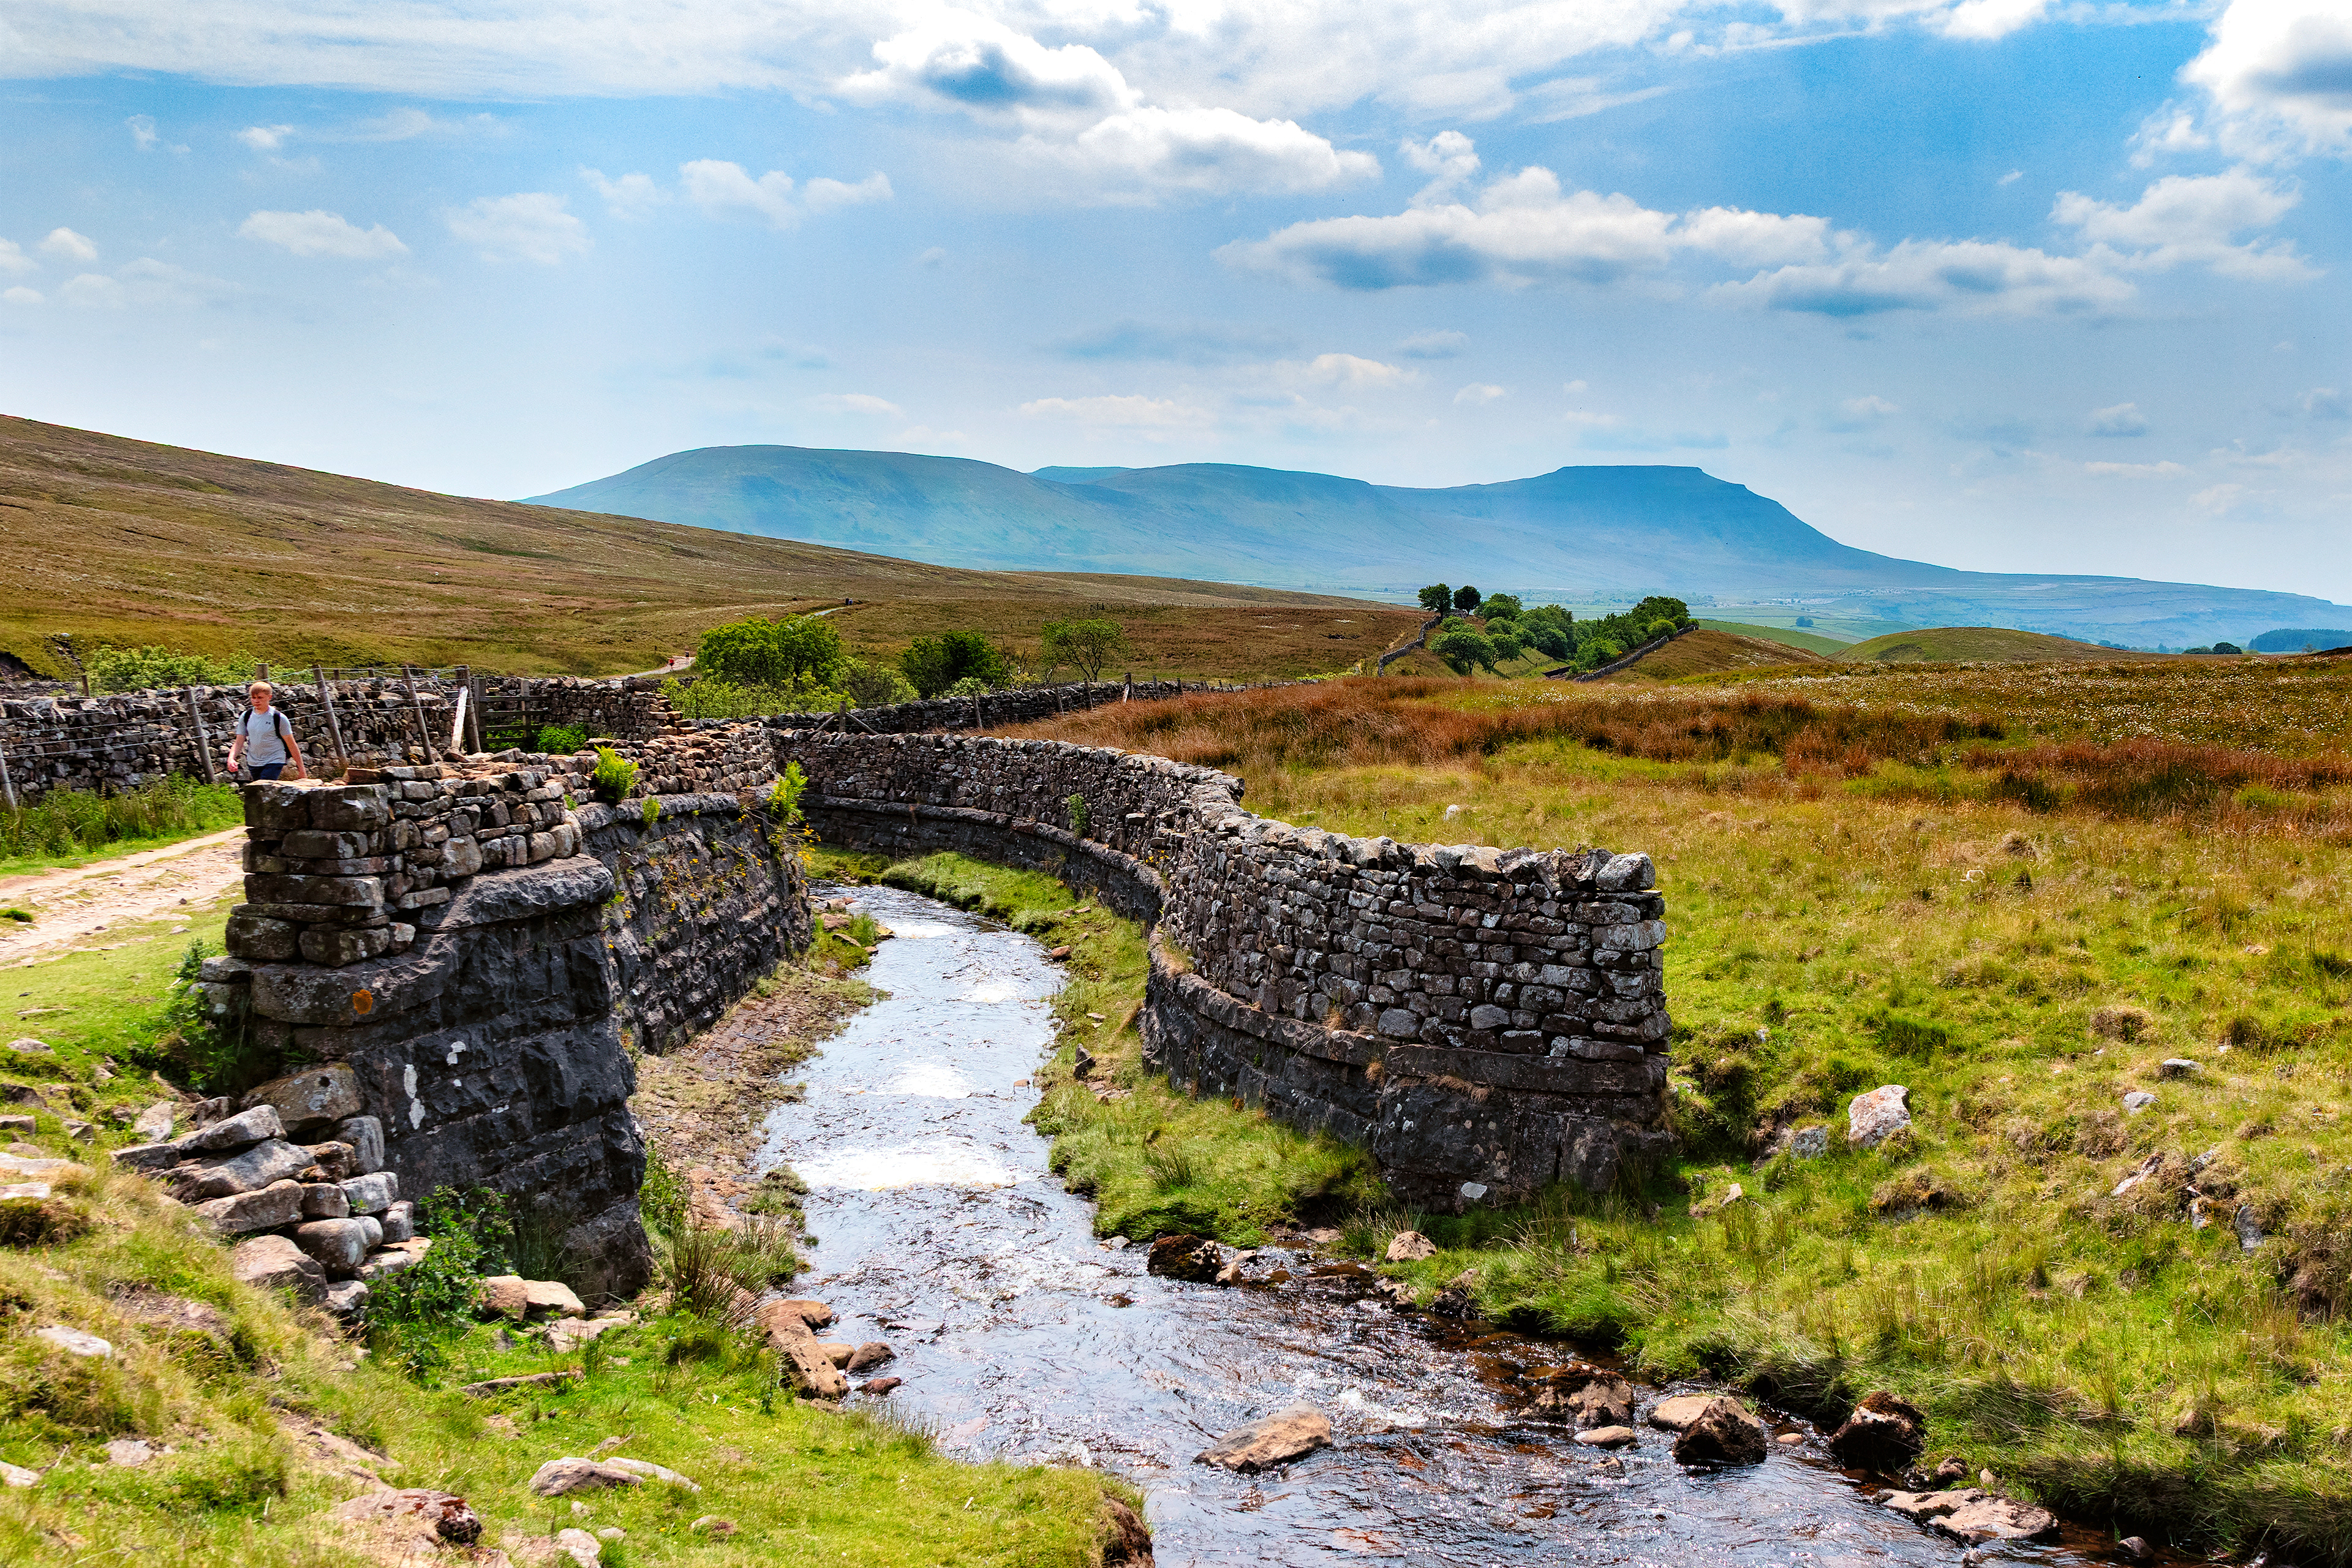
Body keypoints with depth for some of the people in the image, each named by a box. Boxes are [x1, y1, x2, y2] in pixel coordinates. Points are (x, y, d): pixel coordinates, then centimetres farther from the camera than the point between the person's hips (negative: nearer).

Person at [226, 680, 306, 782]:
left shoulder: (278, 718, -7)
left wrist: (301, 769, -4)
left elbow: (291, 744, -4)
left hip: (274, 762, -5)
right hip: (253, 763, 5)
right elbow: (239, 742, 6)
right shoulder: (246, 717, 4)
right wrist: (231, 758, -14)